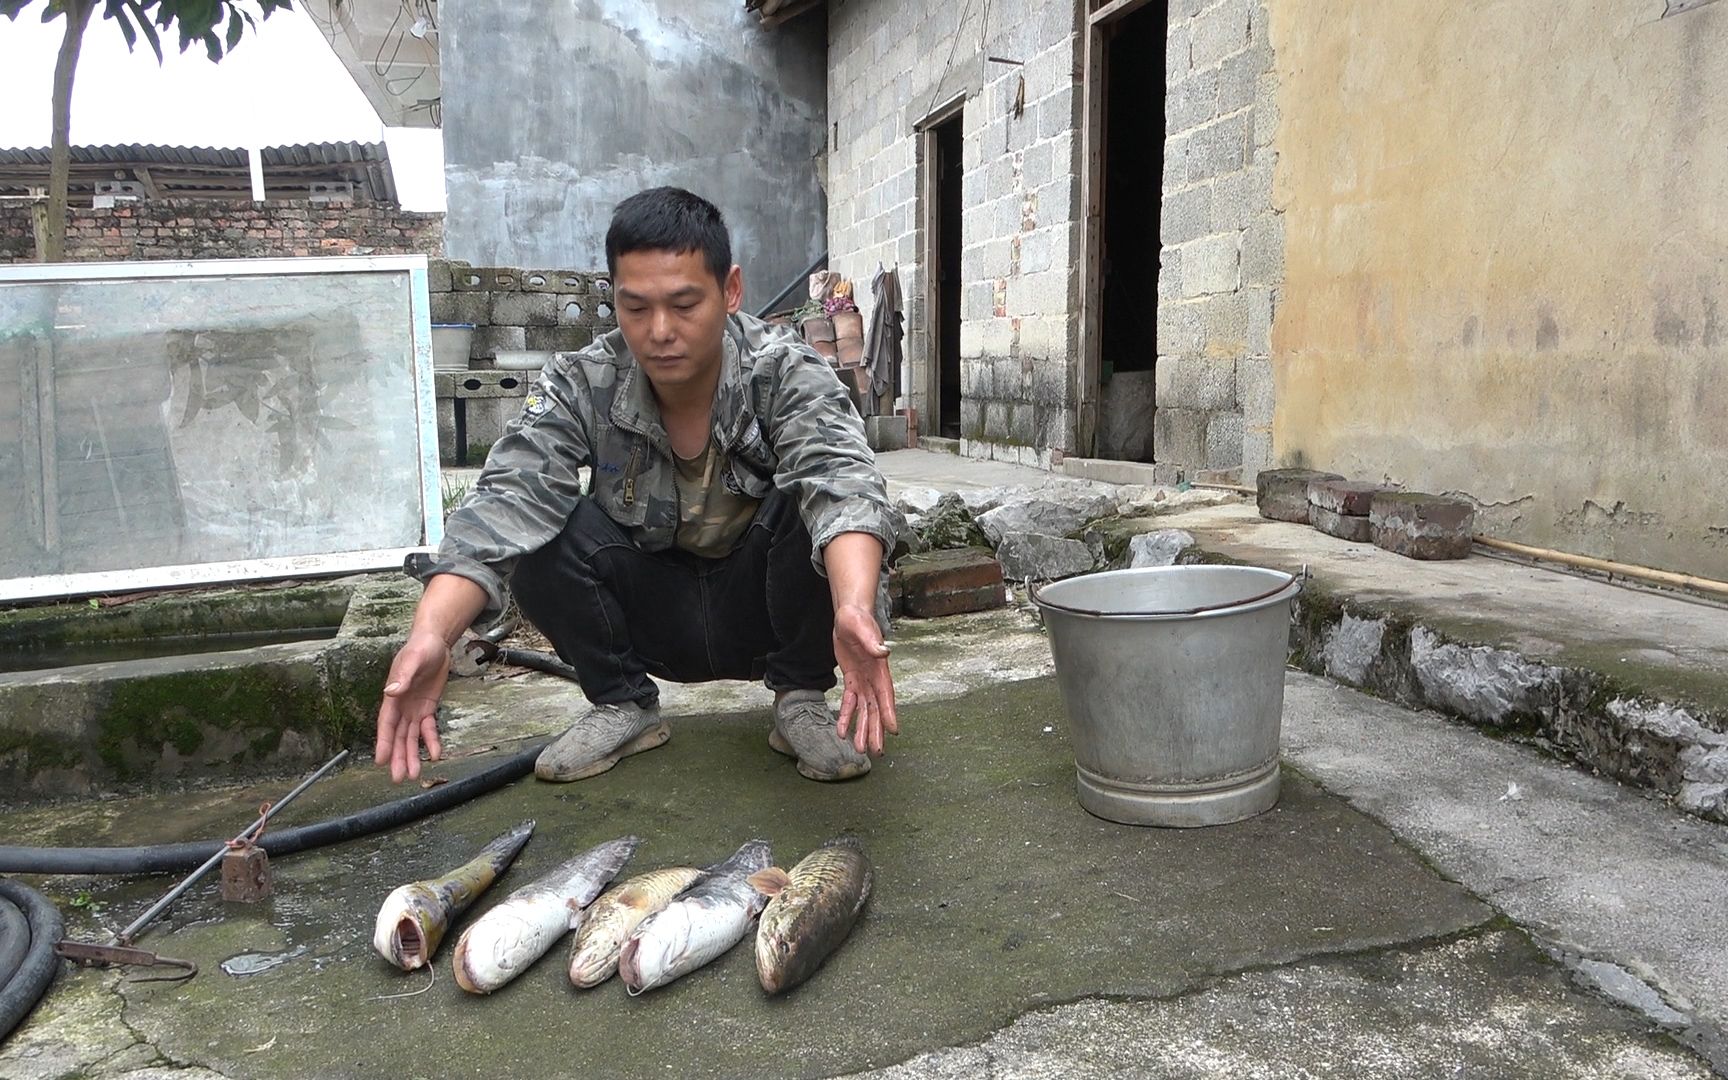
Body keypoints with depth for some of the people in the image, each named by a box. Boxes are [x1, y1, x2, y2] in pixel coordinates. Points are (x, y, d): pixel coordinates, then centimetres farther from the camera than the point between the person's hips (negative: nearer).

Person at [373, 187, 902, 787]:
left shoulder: (786, 371, -22)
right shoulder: (581, 385, -17)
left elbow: (840, 482, -40)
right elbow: (506, 501, -29)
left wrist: (854, 608, -62)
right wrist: (430, 635, -48)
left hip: (764, 606, -2)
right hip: (653, 619, 2)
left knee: (809, 504, -32)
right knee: (540, 527, -23)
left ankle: (800, 699, -8)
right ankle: (623, 705, -2)